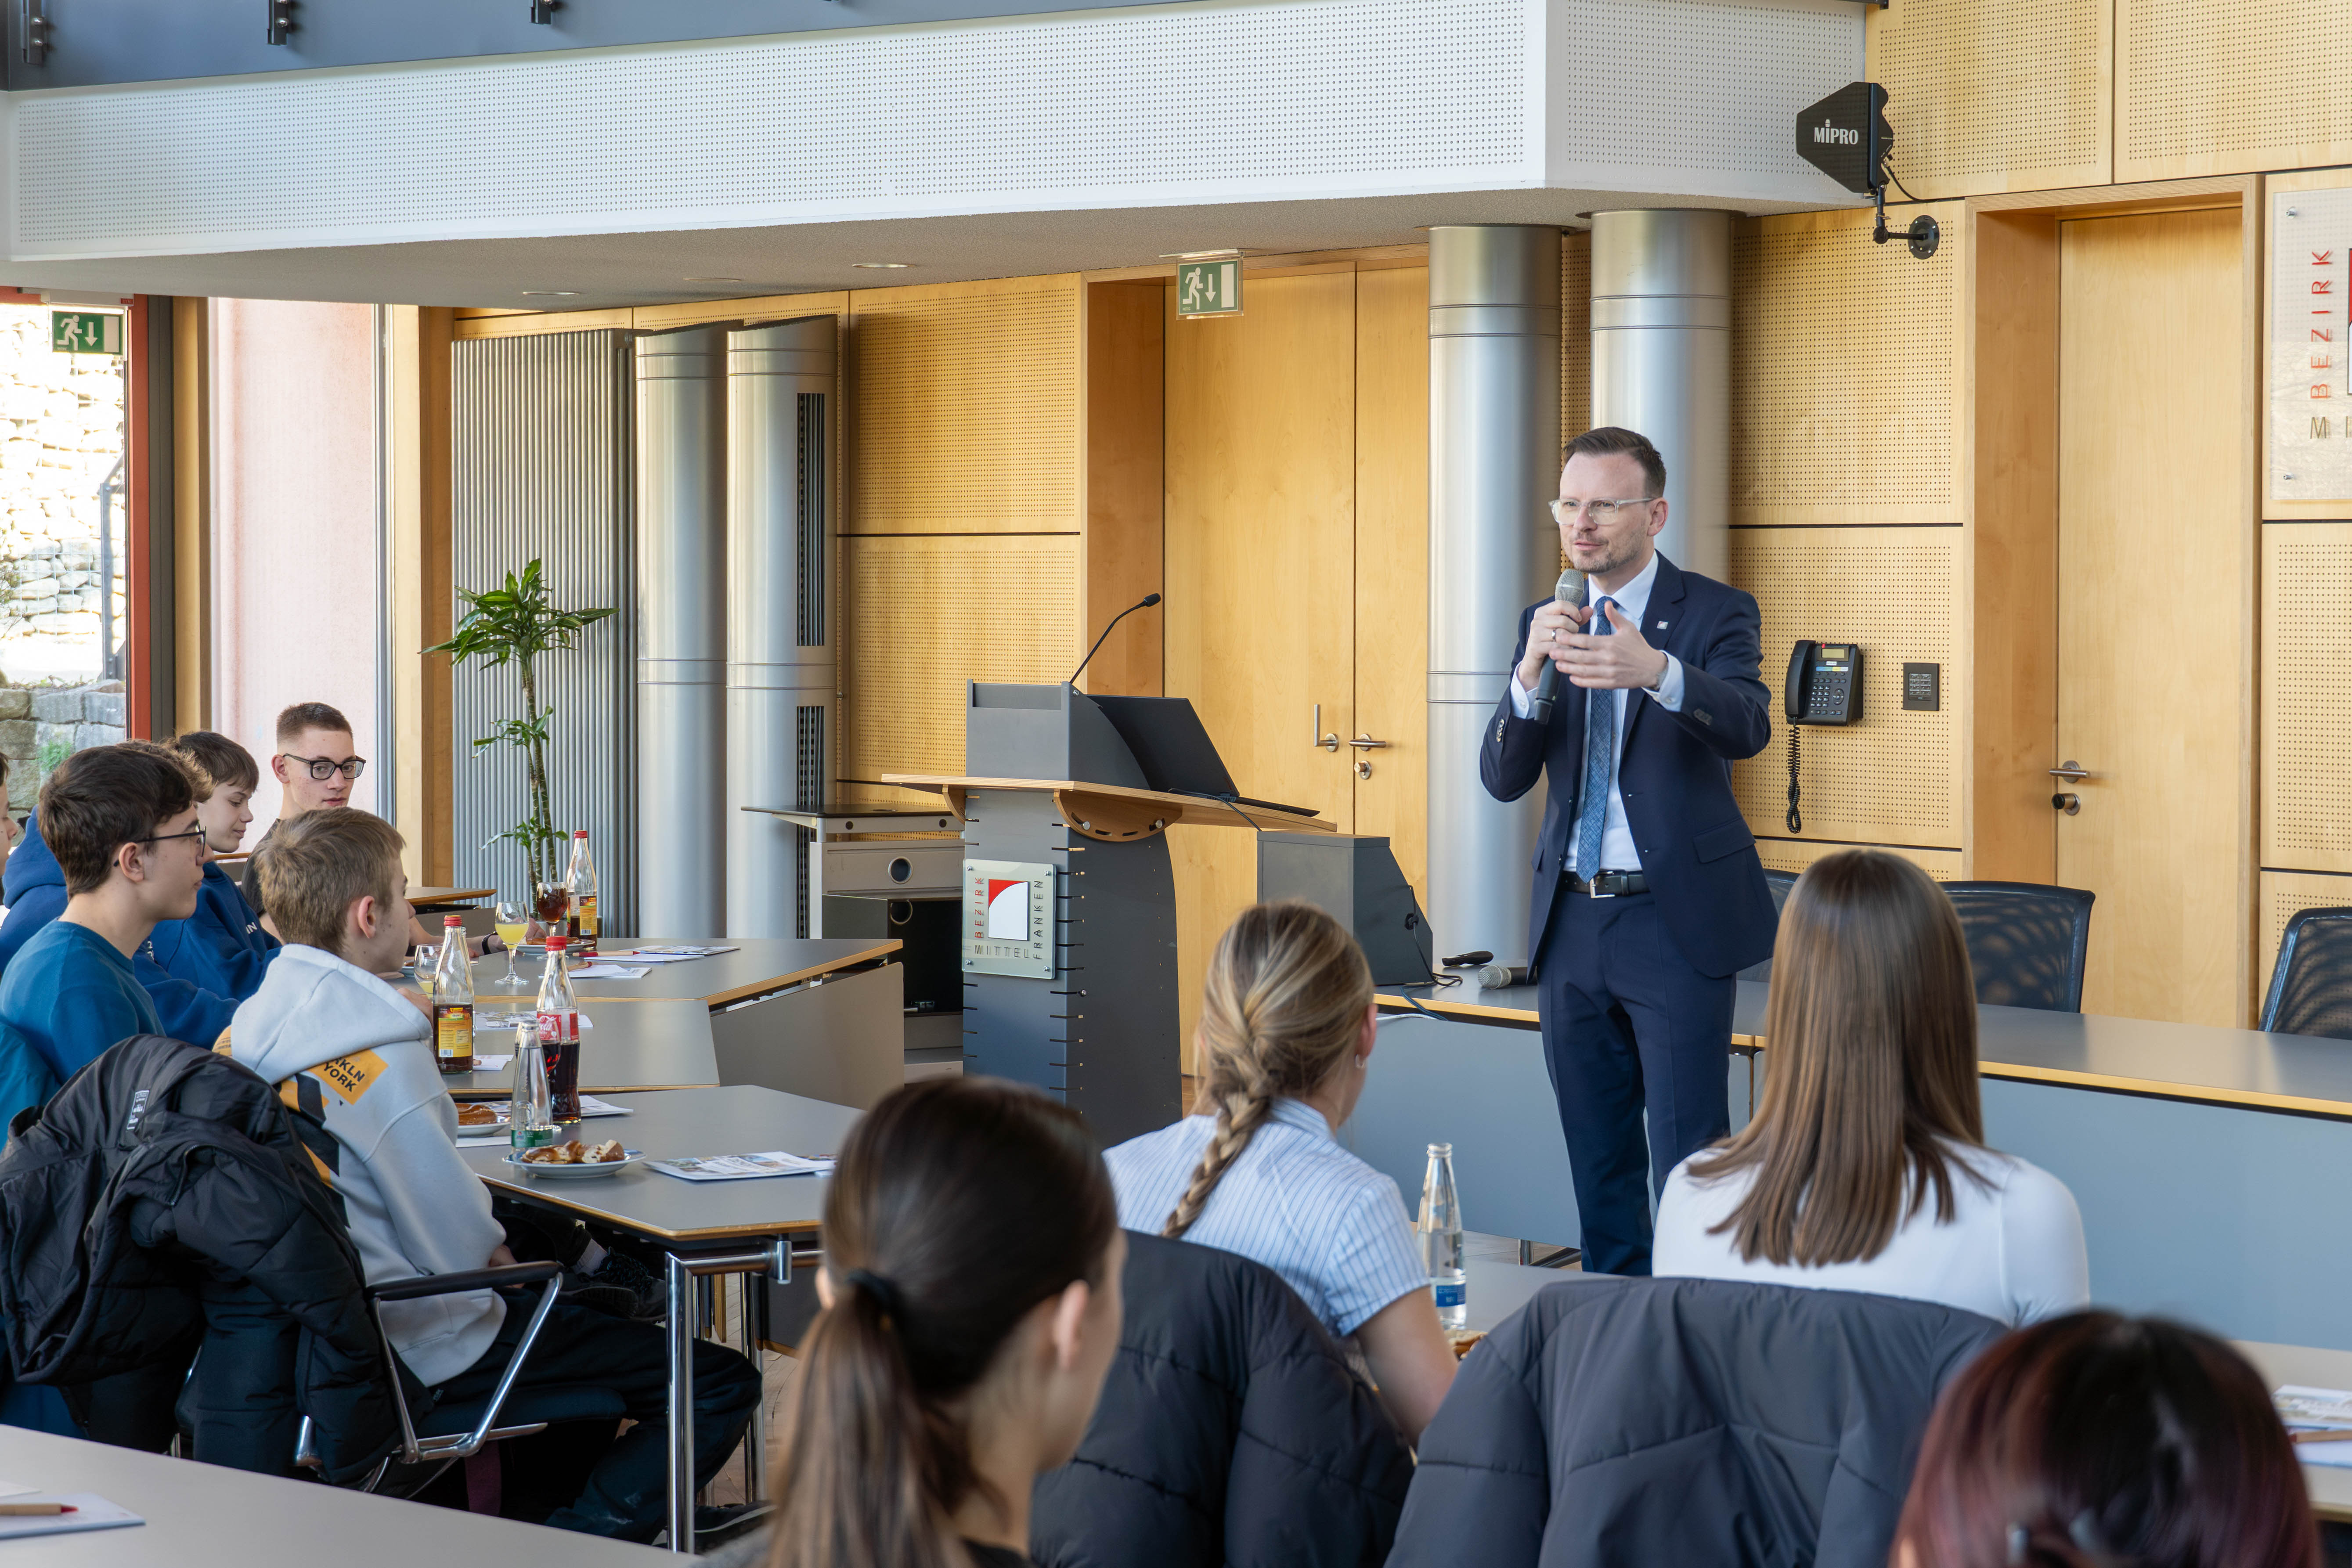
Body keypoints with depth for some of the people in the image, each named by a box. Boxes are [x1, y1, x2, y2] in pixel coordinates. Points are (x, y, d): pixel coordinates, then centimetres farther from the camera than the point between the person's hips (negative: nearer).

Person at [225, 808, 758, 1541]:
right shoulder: (383, 1060, -25)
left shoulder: (249, 1028, 0)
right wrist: (497, 1252, 0)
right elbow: (456, 1246, -20)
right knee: (722, 1384, -9)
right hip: (419, 1345, -10)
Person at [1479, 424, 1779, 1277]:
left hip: (1675, 920, -5)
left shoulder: (1715, 612, -5)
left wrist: (1656, 672, -46)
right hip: (1573, 921, 5)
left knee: (1689, 1157, -6)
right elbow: (1503, 778, -1)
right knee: (1596, 1155, 13)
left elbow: (1748, 725, -26)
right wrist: (1530, 673, -20)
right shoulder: (1545, 622, 9)